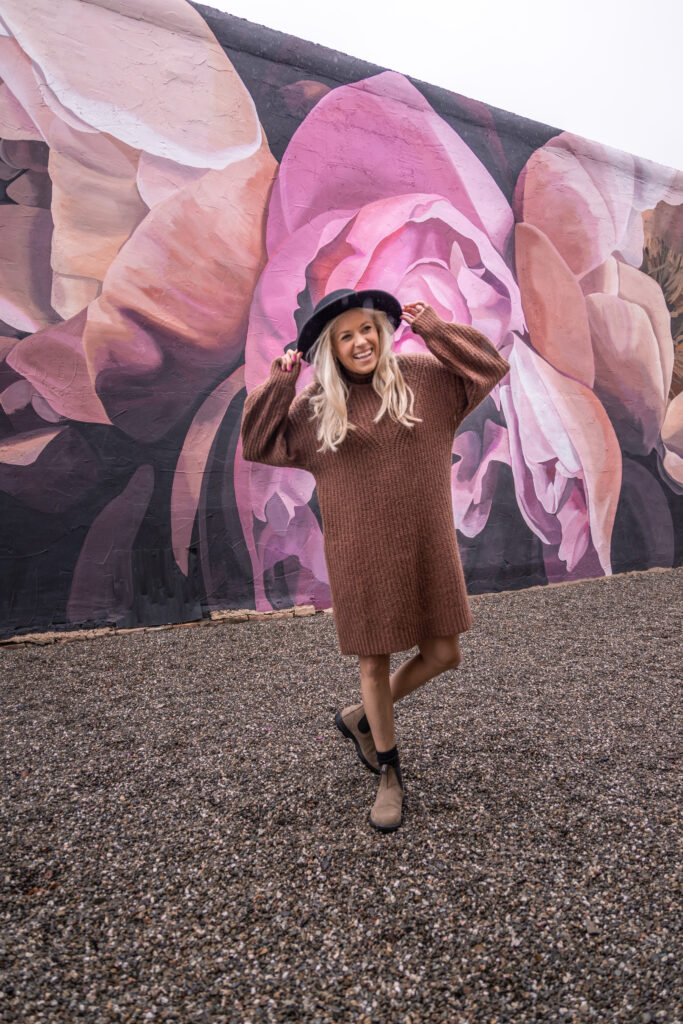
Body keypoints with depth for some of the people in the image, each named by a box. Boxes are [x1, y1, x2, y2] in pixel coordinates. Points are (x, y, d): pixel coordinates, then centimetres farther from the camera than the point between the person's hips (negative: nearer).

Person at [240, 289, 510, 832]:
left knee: (443, 654, 8)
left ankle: (359, 718, 33)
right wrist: (277, 384, -5)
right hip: (362, 557, -2)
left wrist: (434, 328, -6)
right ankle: (389, 774, 32)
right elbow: (257, 445, 6)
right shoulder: (315, 407, 2)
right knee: (374, 663, 9)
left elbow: (490, 366, 3)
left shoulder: (423, 378, 3)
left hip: (426, 548, 2)